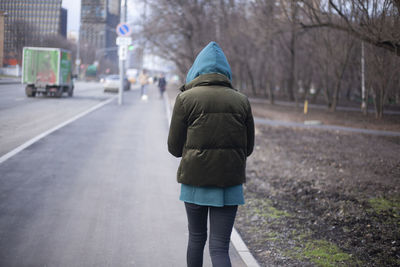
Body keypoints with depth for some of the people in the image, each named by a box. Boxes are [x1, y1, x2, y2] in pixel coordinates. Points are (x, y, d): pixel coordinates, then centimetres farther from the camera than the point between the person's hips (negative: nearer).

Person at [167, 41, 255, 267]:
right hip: (230, 181, 1)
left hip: (195, 180, -1)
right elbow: (248, 148, 7)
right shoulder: (242, 101, 2)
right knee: (220, 246, 1)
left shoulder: (186, 98, -5)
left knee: (197, 237, 20)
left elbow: (174, 147, -3)